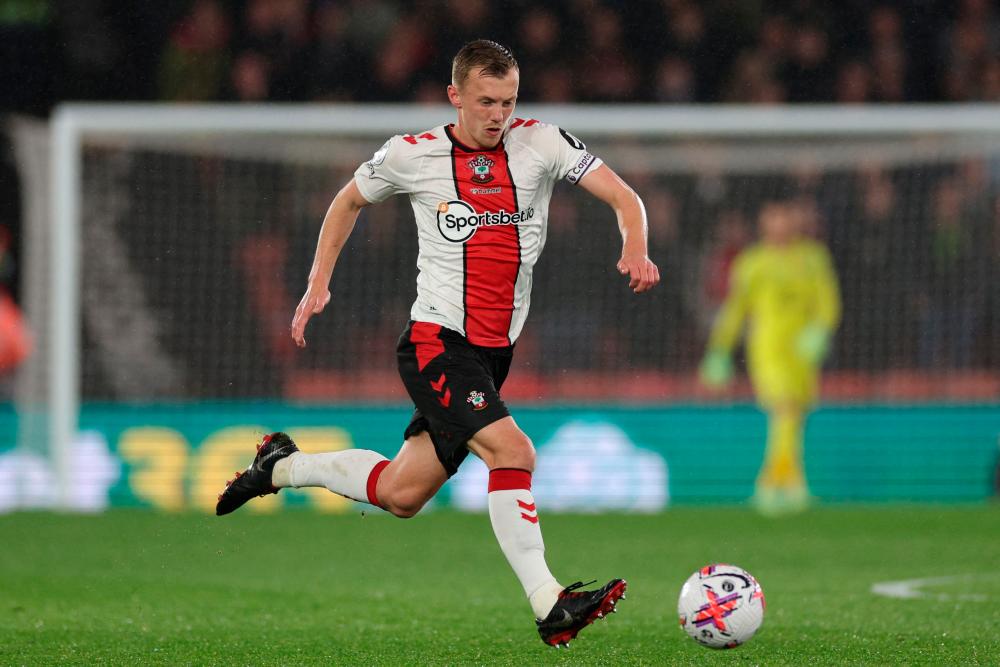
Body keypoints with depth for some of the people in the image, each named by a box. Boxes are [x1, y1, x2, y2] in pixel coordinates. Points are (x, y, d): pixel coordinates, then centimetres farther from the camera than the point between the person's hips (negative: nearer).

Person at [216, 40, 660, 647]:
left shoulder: (540, 143, 0)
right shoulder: (412, 156, -3)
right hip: (436, 345, -4)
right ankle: (549, 605, -25)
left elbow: (622, 196, -6)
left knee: (400, 494, 10)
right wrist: (318, 285, 12)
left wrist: (635, 251, -26)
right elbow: (349, 201, 17)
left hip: (496, 352, 5)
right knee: (513, 452, -25)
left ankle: (281, 466, 34)